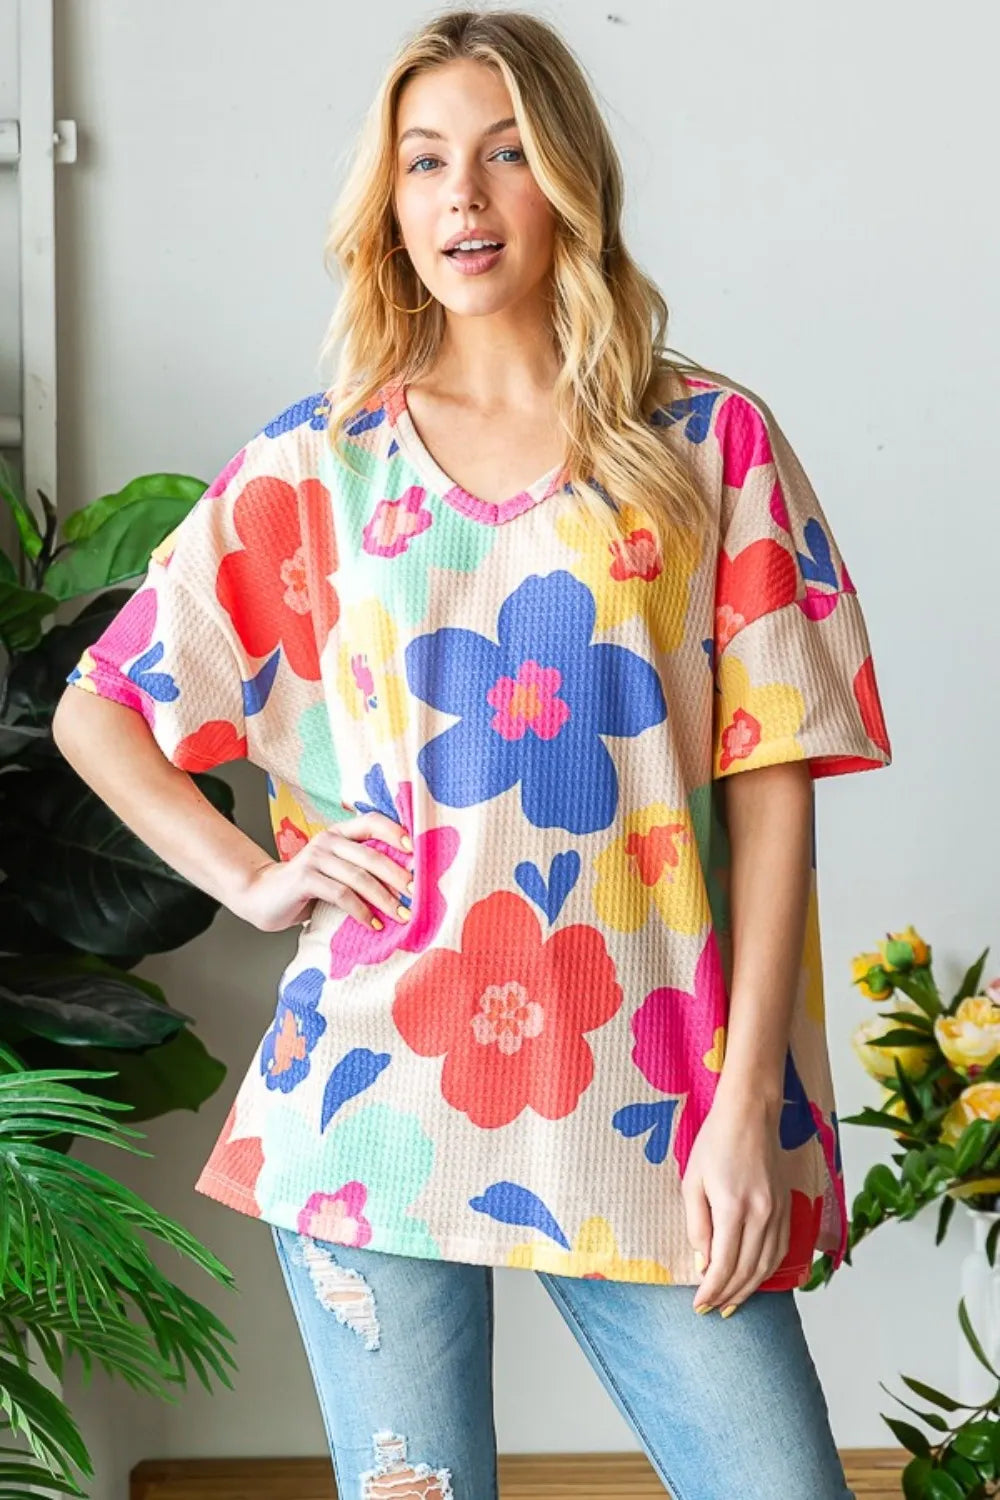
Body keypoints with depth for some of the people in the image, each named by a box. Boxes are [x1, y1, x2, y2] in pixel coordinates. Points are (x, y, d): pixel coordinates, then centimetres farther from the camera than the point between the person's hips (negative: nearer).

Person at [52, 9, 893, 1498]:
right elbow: (98, 708, 15)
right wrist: (255, 876, 1)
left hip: (646, 1098, 0)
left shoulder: (711, 443, 5)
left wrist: (747, 1100, -6)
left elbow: (772, 778, 0)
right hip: (379, 1087, 1)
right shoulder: (317, 463, 9)